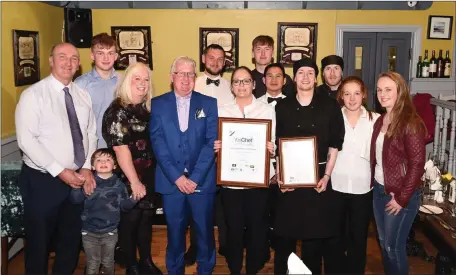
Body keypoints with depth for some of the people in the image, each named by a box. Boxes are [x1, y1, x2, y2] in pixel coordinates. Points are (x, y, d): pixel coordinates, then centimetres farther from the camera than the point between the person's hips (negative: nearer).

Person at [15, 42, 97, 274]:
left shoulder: (83, 96, 6)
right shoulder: (33, 94, -10)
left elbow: (91, 134, 6)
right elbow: (26, 140, -17)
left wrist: (87, 168, -9)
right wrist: (60, 171, -21)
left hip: (78, 179, 5)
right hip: (42, 180, -5)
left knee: (71, 238, 19)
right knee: (39, 241, 11)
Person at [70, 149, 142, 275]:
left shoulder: (118, 185, -4)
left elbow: (124, 206, -1)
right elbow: (76, 200, -11)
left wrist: (134, 198, -17)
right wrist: (77, 186, -27)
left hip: (110, 232, 1)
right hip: (89, 232, -1)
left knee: (108, 262, 20)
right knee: (92, 263, 14)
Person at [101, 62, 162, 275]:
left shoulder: (148, 108, 7)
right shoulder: (117, 111, -13)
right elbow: (121, 150, -18)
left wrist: (152, 177, 7)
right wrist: (135, 182, -19)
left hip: (151, 177, 6)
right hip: (129, 180, -6)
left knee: (147, 220, 17)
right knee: (129, 223, 7)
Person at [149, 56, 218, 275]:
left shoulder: (209, 104, 3)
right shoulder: (158, 104, 4)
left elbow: (212, 142, -4)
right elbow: (157, 142, -3)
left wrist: (195, 177, -12)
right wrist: (176, 176, -12)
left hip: (202, 180, 0)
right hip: (171, 180, 0)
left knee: (205, 230, 9)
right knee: (175, 231, 12)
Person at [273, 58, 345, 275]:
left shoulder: (330, 106, 2)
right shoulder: (282, 107, 4)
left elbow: (335, 144, 1)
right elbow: (276, 145, 4)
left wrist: (327, 175, -6)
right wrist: (279, 175, -4)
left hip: (318, 176, 0)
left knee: (316, 233, 6)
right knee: (285, 234, 5)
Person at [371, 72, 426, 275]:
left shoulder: (411, 122, -16)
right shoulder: (380, 121, 7)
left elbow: (417, 164, -18)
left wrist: (402, 198, -17)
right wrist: (373, 183, 3)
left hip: (401, 194, -7)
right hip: (379, 190, 7)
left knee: (393, 246, 4)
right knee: (383, 243, 16)